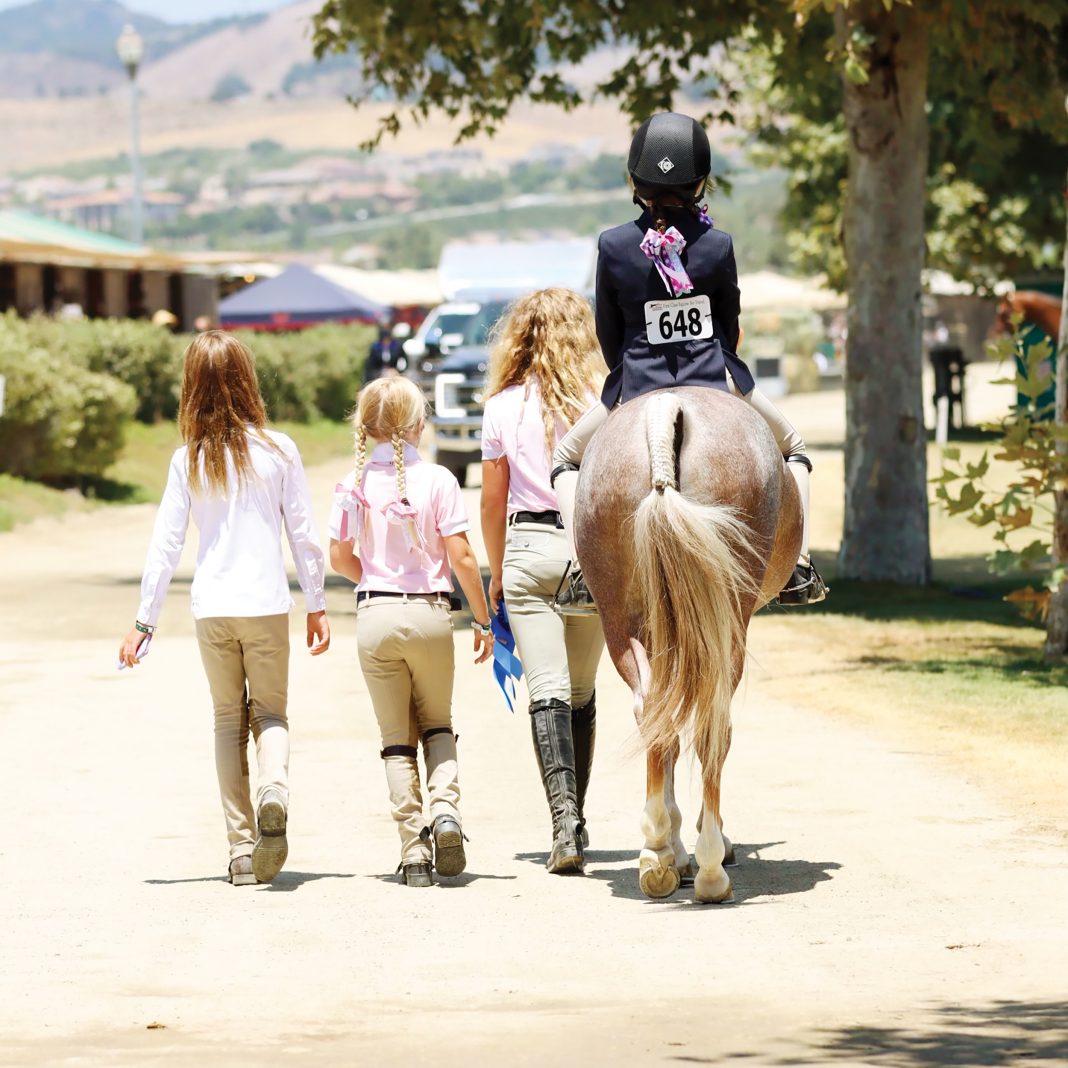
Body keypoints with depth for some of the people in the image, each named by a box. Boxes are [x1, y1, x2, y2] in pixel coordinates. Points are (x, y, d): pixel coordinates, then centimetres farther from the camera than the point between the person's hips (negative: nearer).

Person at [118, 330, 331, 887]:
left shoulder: (188, 460, -3)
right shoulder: (278, 450, -3)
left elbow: (165, 544, -2)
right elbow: (304, 534, 0)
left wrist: (144, 621, 4)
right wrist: (317, 606, 10)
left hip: (212, 609, 1)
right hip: (267, 605, -1)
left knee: (228, 719, 12)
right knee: (270, 712, 11)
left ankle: (242, 849, 7)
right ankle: (273, 789, -22)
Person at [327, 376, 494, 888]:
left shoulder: (355, 485, -1)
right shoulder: (437, 480, -8)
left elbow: (340, 559, 4)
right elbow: (461, 557, -8)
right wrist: (483, 618, 1)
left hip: (376, 616, 1)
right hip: (430, 613, -1)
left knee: (396, 738, 10)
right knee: (437, 723, 19)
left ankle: (413, 846, 2)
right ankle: (445, 807, -6)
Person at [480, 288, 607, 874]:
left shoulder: (503, 405, 1)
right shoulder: (598, 399, -1)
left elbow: (492, 501, 6)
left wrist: (497, 573, 17)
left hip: (529, 547, -1)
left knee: (547, 691, -7)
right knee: (581, 691, 15)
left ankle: (564, 821, -22)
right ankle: (576, 819, 24)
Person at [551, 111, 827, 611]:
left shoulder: (613, 246, -9)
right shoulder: (718, 245, -8)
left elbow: (608, 335, 0)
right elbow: (730, 329, 5)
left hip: (635, 391, 0)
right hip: (715, 384, 0)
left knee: (567, 458, 25)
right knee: (792, 447, 26)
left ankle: (582, 569, 4)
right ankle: (800, 565, 10)